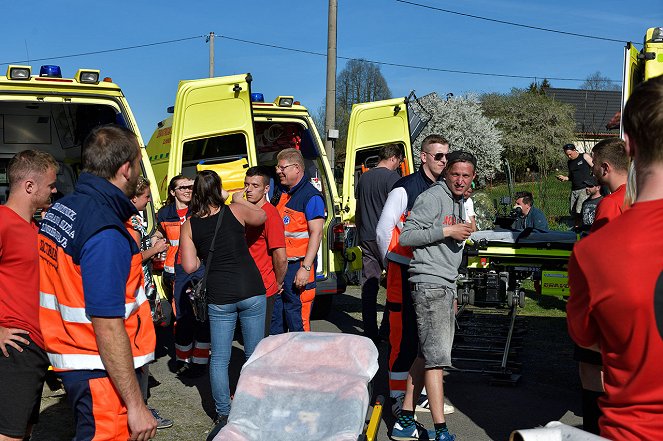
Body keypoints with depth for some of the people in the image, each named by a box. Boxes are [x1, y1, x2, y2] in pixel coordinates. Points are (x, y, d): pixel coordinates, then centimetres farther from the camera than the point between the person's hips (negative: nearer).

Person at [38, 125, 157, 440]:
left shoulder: (59, 209, 5)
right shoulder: (105, 232, -23)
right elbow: (107, 328, -26)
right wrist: (136, 405, -23)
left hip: (69, 356, 9)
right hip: (102, 373, -9)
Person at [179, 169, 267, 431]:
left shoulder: (189, 226, 0)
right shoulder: (235, 211, -3)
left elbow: (190, 267, -2)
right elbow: (261, 217, 18)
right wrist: (240, 200, 32)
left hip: (219, 297, 0)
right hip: (251, 291, 0)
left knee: (219, 357, 10)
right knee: (255, 353, 12)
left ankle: (223, 415, 13)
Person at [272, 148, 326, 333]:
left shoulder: (311, 196, -9)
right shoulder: (281, 193, 16)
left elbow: (316, 233, -15)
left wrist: (306, 268, -21)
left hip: (297, 267, -8)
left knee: (297, 322, -3)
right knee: (274, 319, 15)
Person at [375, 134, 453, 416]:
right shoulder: (405, 188, -10)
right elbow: (383, 230, -8)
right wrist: (392, 263, -1)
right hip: (405, 274, -7)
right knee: (404, 335, -2)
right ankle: (399, 398, 9)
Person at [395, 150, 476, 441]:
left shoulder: (459, 203, 20)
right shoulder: (433, 197, -9)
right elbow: (406, 236, -18)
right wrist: (447, 231, -19)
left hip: (445, 286, 10)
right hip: (429, 283, -10)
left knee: (427, 354, 11)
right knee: (436, 356, -11)